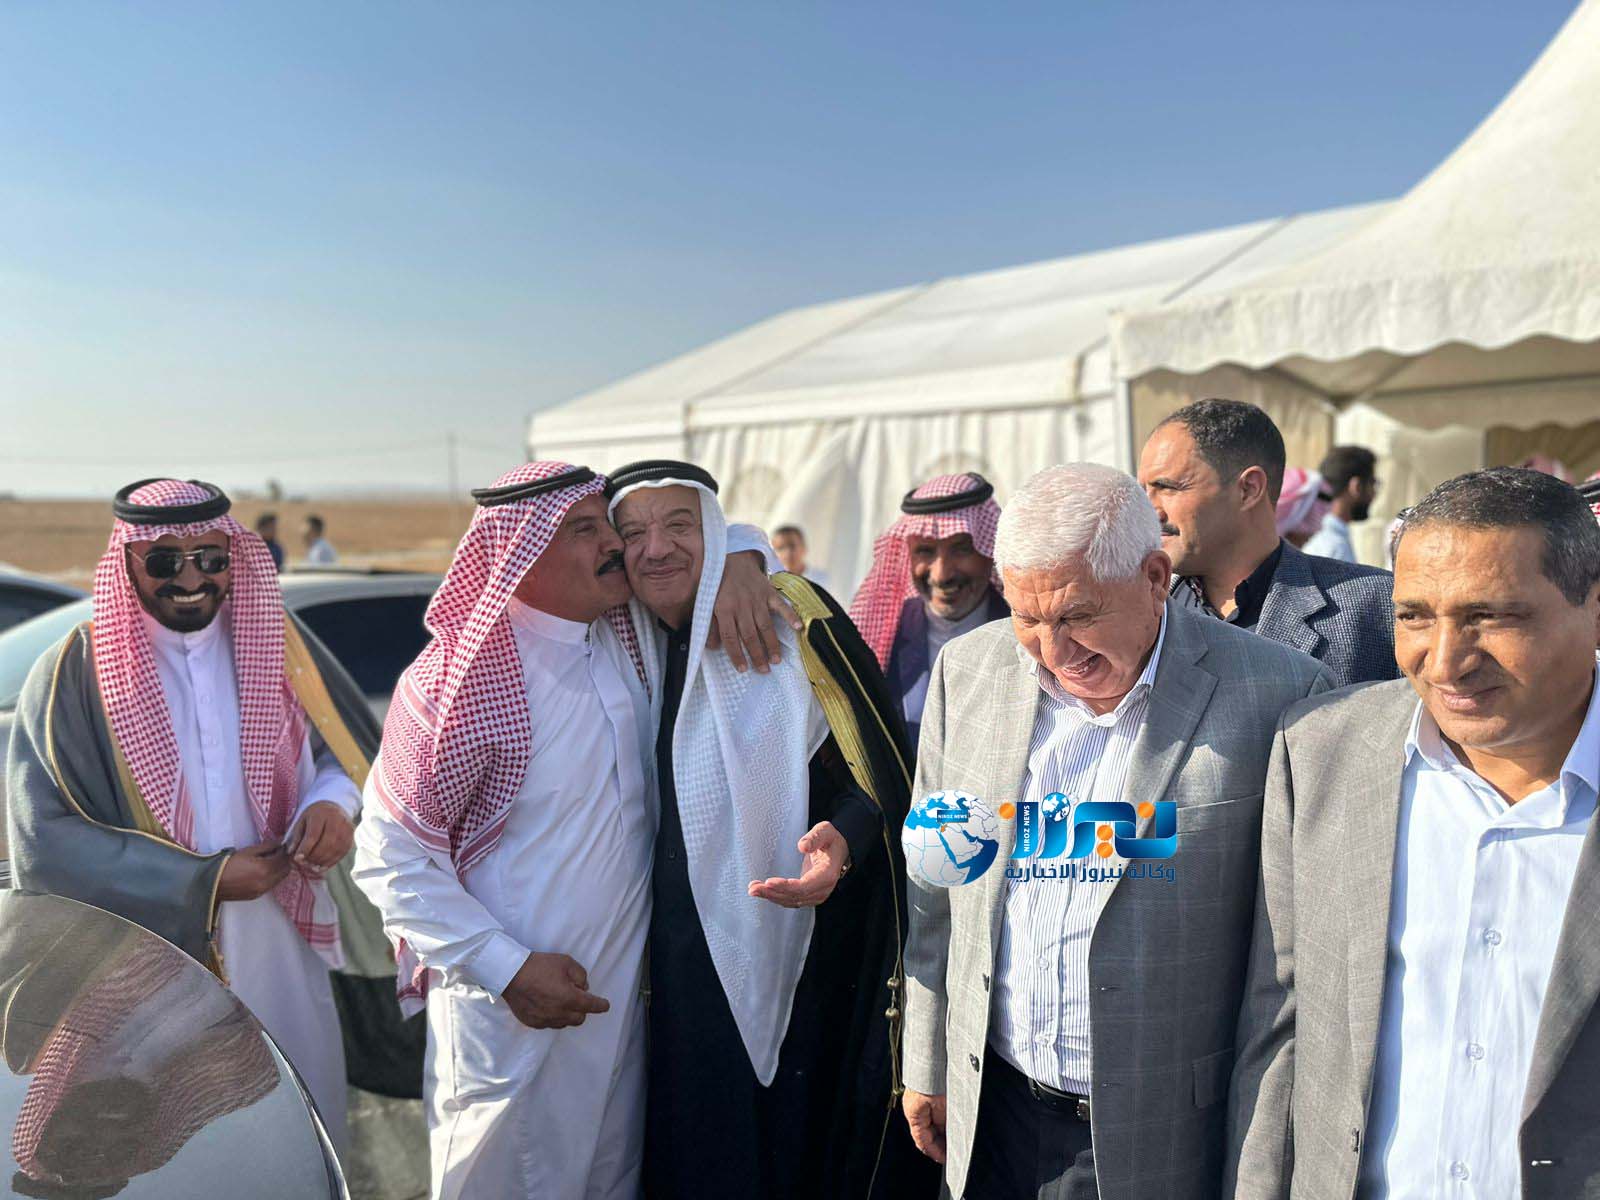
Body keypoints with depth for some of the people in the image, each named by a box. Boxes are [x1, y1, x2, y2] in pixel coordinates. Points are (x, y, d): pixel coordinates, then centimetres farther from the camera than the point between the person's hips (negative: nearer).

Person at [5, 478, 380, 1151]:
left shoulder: (274, 645, 1)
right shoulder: (74, 675, -7)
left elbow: (352, 747, 10)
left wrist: (332, 801, -13)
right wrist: (202, 882, -14)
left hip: (283, 953, 3)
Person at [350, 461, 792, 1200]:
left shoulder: (626, 636, 0)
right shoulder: (456, 677, -17)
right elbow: (389, 855, -15)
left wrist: (740, 564, -11)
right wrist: (507, 968, -20)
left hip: (626, 999, 6)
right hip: (511, 1021, -5)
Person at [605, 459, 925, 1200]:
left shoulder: (787, 616, -11)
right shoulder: (640, 647, 8)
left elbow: (890, 767, -11)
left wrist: (843, 841, -29)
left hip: (803, 953, -5)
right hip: (691, 965, 5)